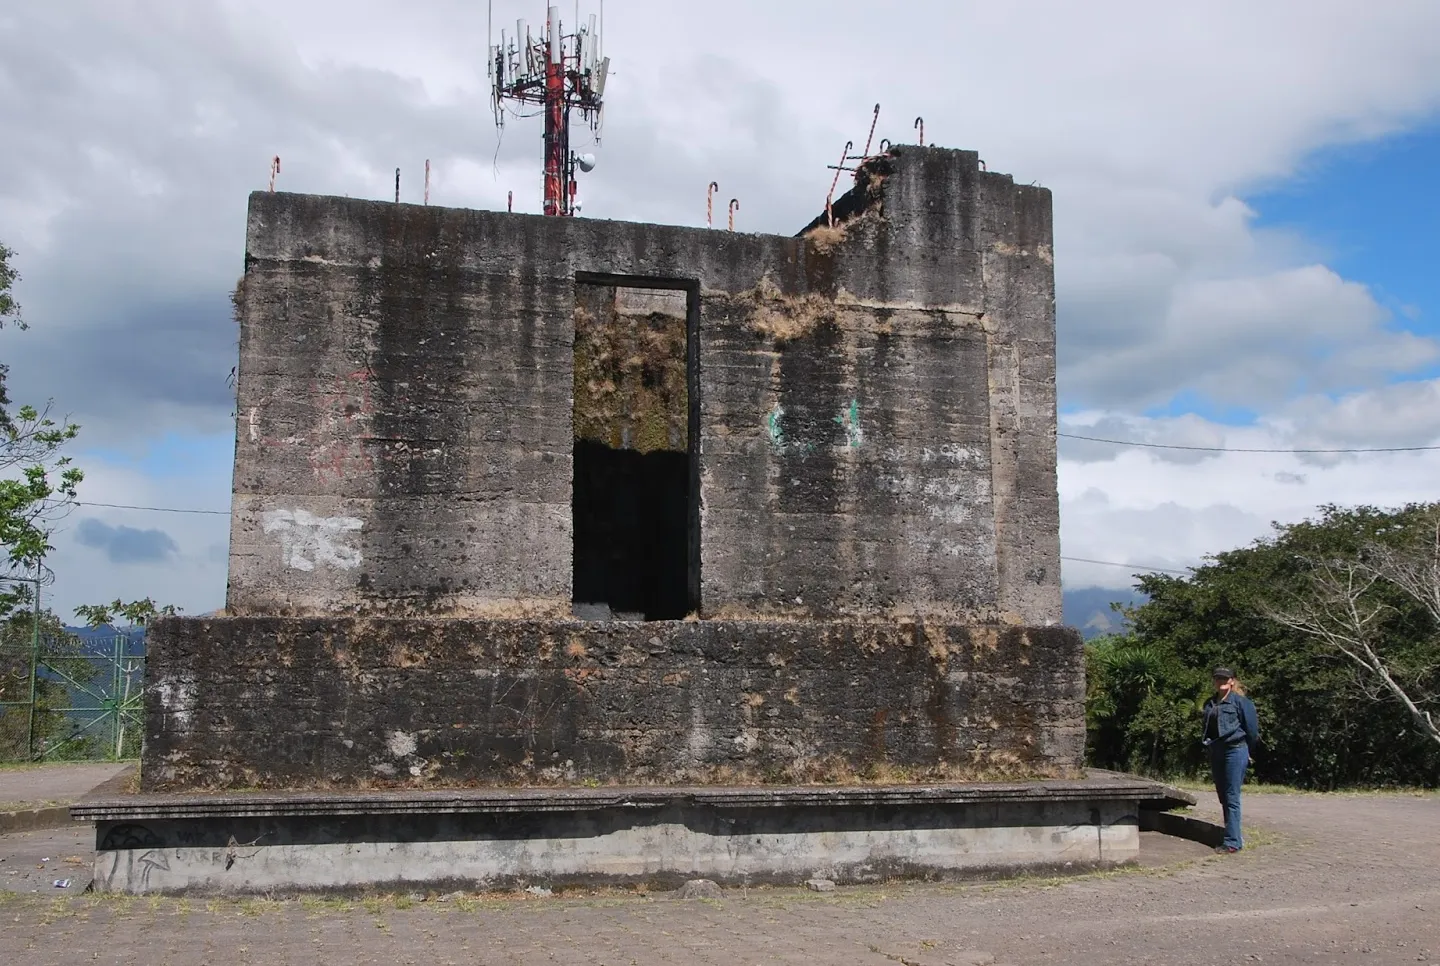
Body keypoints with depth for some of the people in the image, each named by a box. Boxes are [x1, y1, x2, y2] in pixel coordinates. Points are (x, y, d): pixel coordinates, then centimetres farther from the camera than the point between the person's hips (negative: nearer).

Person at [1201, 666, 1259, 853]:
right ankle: (1235, 837, 22)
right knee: (1223, 797, 11)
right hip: (1216, 753, 7)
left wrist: (1246, 752, 2)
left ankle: (1232, 842, -6)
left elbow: (1252, 728, -5)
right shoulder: (1210, 704, 14)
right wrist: (1207, 745, 11)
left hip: (1235, 751, -7)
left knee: (1231, 798, -8)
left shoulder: (1241, 701, -5)